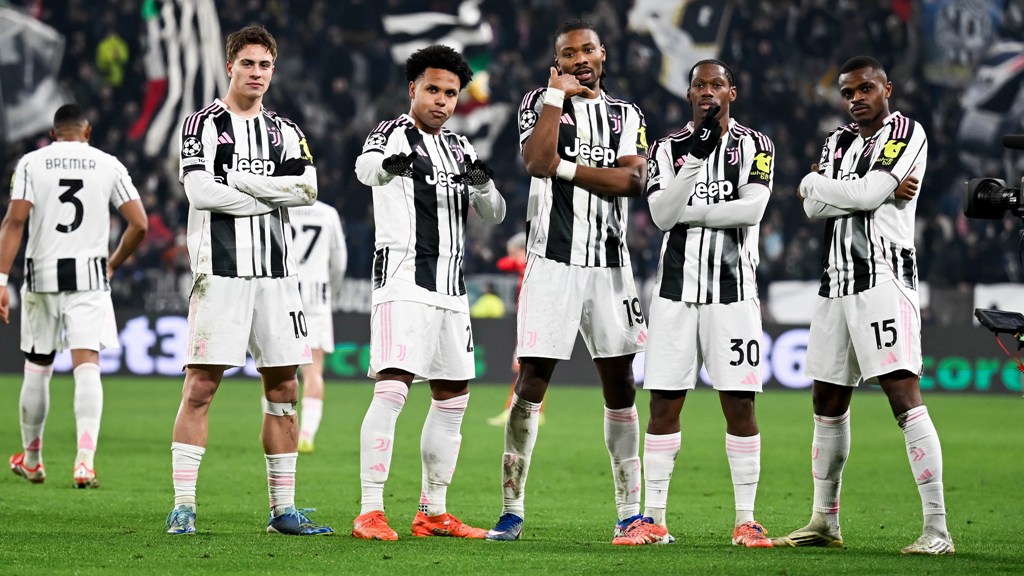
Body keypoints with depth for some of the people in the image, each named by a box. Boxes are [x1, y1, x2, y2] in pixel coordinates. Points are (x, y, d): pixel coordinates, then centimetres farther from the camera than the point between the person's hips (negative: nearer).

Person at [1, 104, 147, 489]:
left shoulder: (31, 163, 2)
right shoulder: (108, 165, 5)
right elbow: (139, 224, 1)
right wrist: (113, 263, 17)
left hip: (42, 276, 1)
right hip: (89, 276, -1)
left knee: (37, 368, 14)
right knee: (87, 366, -5)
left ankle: (31, 460, 26)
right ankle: (85, 459, -21)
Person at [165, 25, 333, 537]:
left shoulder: (284, 131, 15)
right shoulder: (204, 124, 2)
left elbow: (307, 190, -2)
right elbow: (200, 192, -12)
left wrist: (240, 180, -9)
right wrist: (269, 197, -6)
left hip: (275, 273, 5)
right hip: (220, 272, -5)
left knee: (283, 389, 5)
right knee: (201, 386, -8)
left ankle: (283, 509, 11)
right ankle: (183, 507, -6)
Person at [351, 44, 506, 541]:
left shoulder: (459, 148, 18)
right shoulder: (393, 134, -3)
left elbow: (493, 216, 15)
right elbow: (366, 168, -28)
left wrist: (482, 185, -9)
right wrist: (390, 165, -53)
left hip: (450, 287, 8)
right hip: (403, 280, -8)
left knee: (452, 397, 10)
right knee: (392, 389, -17)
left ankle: (432, 513, 18)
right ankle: (370, 512, -19)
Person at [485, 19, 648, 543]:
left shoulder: (626, 116, 12)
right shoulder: (540, 103, 3)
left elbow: (633, 180, -6)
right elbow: (537, 162, -17)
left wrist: (567, 169, -12)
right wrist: (557, 94, -9)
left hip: (609, 264, 3)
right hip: (552, 263, -3)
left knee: (619, 385, 6)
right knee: (531, 384, -7)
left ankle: (629, 512, 12)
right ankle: (512, 510, -3)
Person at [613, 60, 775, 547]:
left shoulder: (753, 145, 3)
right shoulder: (669, 148, 9)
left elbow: (752, 209, -12)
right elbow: (662, 215, -6)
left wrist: (689, 212, -7)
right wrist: (694, 160, -15)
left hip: (732, 290, -2)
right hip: (677, 287, 2)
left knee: (739, 404, -2)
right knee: (664, 403, 1)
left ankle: (746, 520, 3)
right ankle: (653, 520, 6)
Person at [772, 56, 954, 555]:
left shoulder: (905, 134, -2)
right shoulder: (839, 141, 18)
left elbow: (868, 195, -16)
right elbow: (814, 208, 3)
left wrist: (814, 183, 1)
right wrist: (883, 191, -10)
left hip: (883, 276, -8)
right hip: (837, 283, 8)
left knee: (904, 396, -15)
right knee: (827, 403, 13)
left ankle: (937, 529, -18)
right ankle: (825, 522, 24)